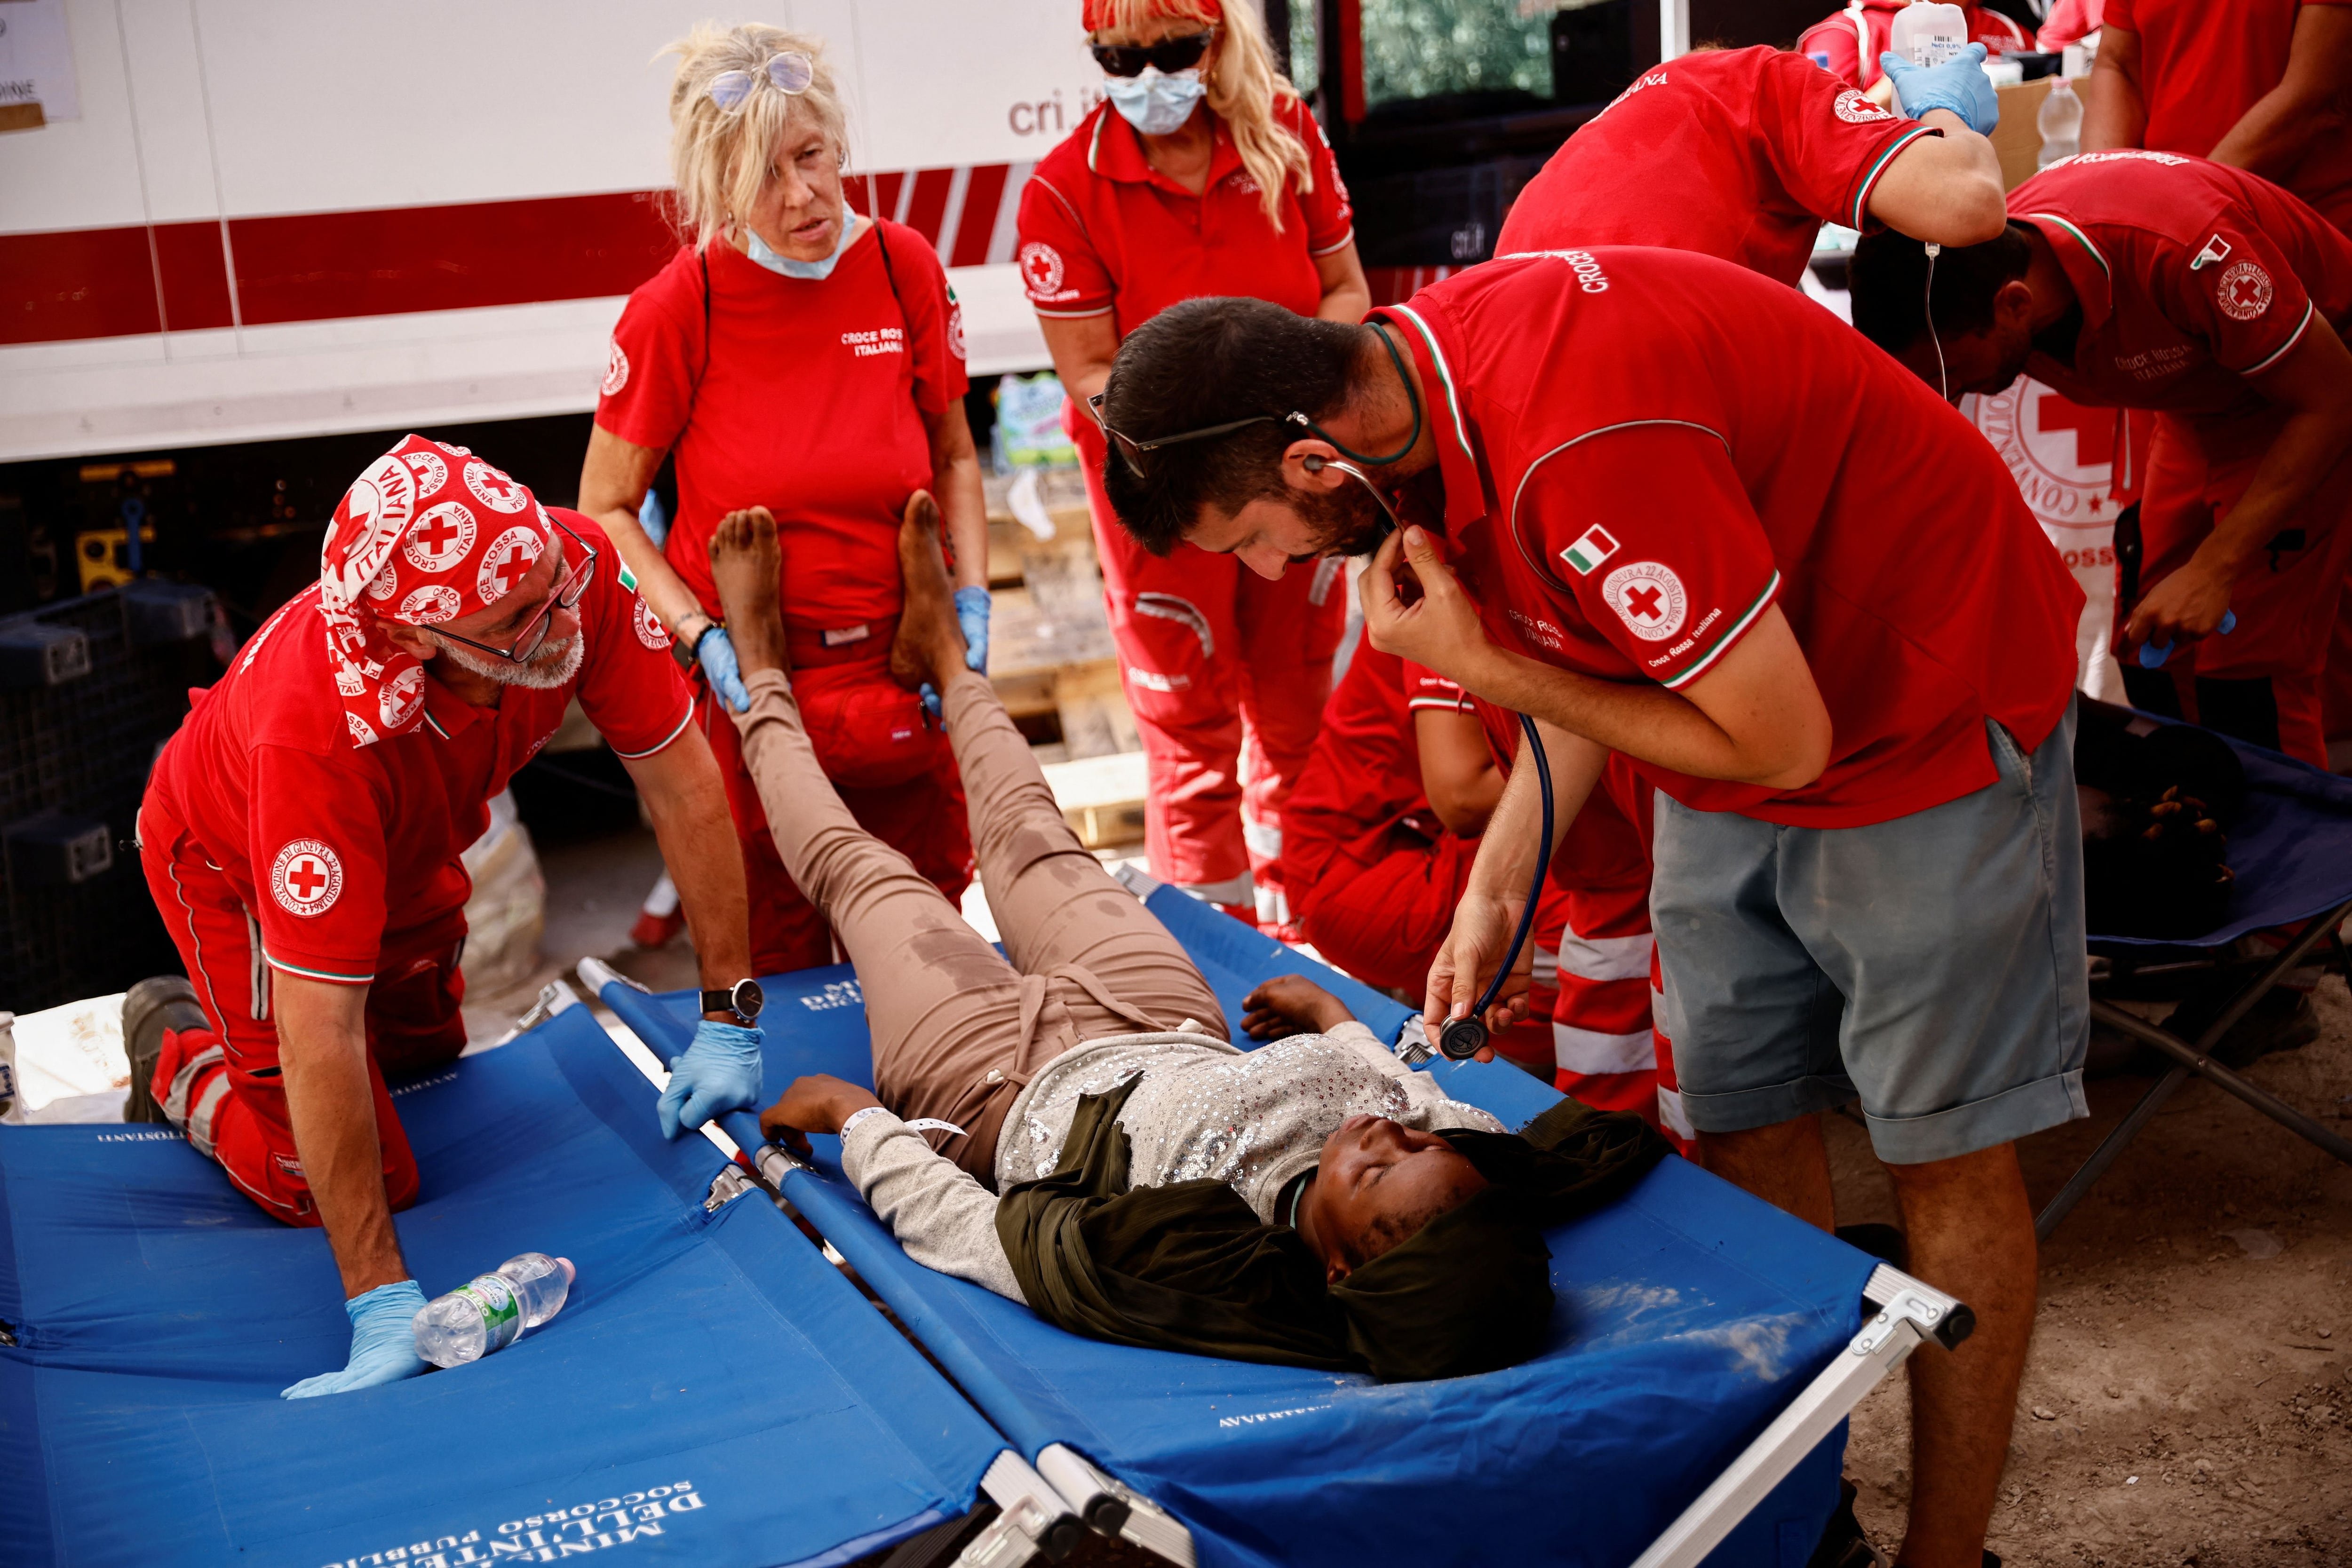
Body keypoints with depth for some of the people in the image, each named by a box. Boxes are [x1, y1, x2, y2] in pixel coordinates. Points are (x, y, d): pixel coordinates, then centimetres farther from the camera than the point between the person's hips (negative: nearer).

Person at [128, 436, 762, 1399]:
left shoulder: (575, 567, -37)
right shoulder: (317, 730, -47)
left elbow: (678, 780, -23)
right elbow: (319, 1032, -41)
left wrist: (729, 1019, -20)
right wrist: (380, 1302, -38)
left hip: (407, 849, 5)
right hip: (231, 858, -5)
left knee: (425, 1055, 24)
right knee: (353, 1183, -4)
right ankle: (177, 1053, 21)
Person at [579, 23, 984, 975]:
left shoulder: (903, 266, -4)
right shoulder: (677, 309, -13)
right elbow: (606, 509, -4)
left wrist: (970, 599, -4)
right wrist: (702, 636, -16)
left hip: (909, 681, 3)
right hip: (753, 687, -3)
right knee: (780, 965, 12)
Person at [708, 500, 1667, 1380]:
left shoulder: (1177, 1276, -48)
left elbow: (949, 1221, -31)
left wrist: (850, 1115, -15)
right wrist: (1331, 1015, 8)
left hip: (1001, 1091, -4)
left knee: (856, 865, 17)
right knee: (1029, 829, 24)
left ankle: (764, 681, 47)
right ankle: (943, 657, 55)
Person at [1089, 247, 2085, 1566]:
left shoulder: (1582, 451, -37)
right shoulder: (1417, 368, -8)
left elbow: (1779, 740, -27)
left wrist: (1478, 664, -22)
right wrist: (1497, 888, -2)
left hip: (1928, 705, -8)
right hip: (1741, 697, 8)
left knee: (1945, 1150, 3)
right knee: (1746, 1124, 10)